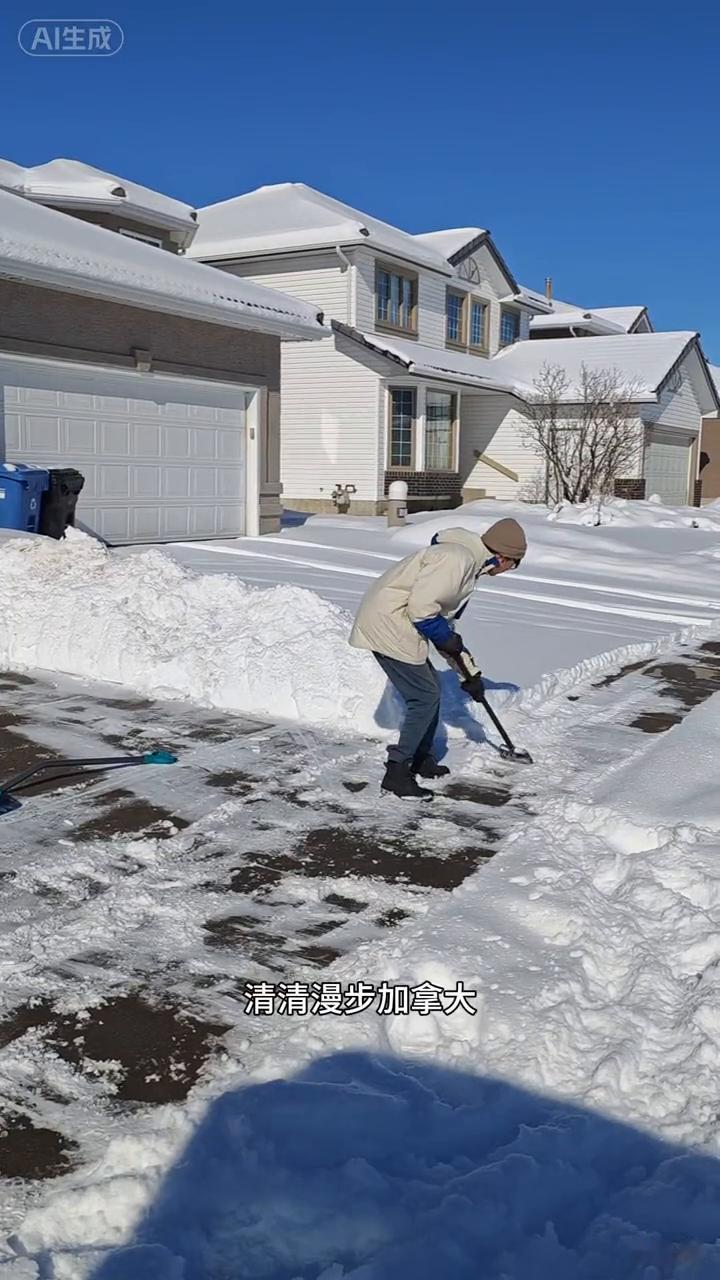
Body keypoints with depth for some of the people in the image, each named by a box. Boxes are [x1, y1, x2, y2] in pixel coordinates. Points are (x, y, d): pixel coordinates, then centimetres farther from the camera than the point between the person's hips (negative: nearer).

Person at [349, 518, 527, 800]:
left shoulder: (469, 565, 17)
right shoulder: (456, 559, -18)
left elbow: (446, 616, 24)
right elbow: (421, 607, -25)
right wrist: (447, 638, -10)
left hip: (386, 622, 11)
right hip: (388, 625, -11)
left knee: (431, 686, 19)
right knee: (425, 697, -7)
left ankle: (421, 758, 31)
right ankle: (396, 773, -2)